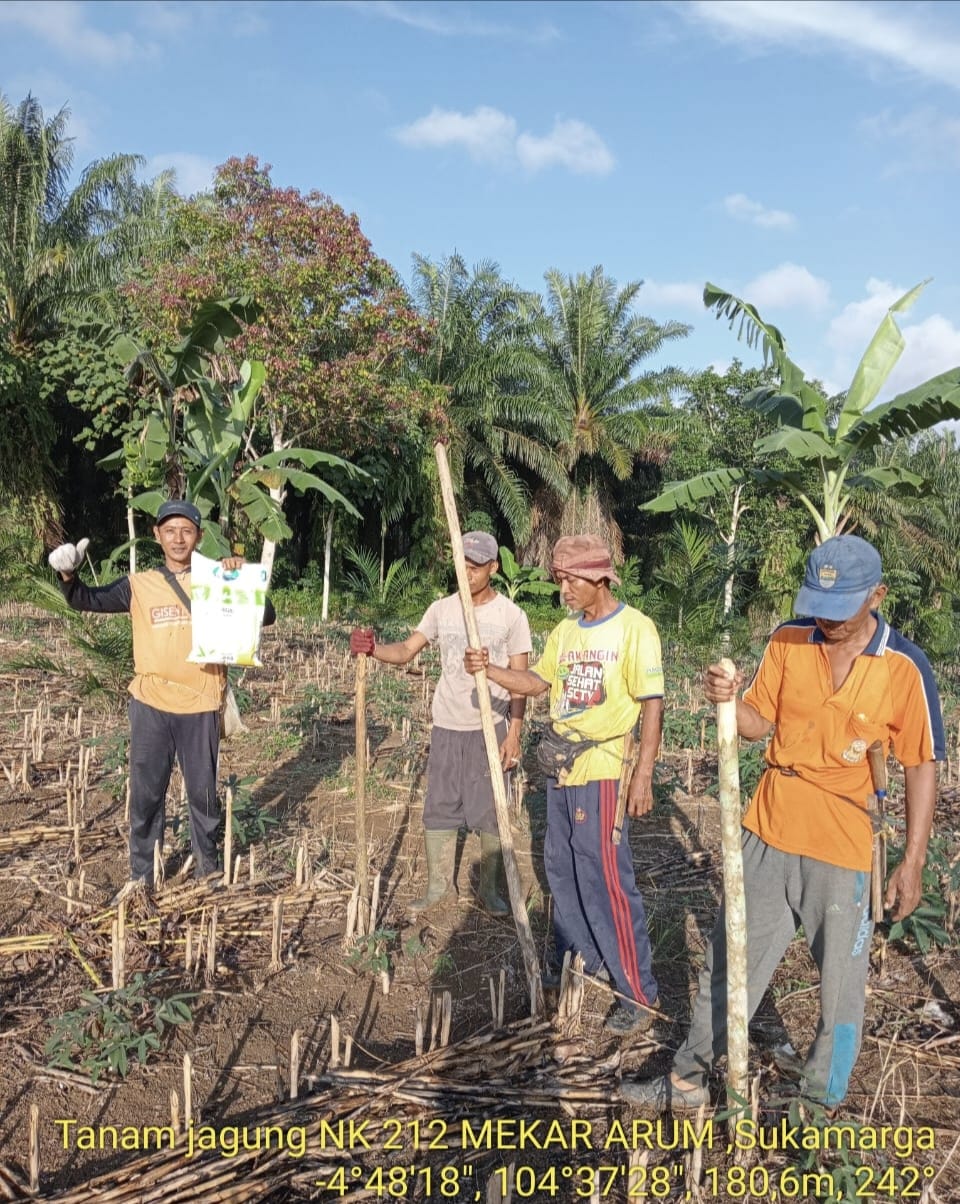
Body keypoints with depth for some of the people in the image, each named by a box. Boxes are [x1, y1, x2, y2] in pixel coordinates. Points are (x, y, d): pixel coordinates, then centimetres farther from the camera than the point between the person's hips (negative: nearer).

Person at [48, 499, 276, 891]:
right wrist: (68, 574, -20)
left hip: (200, 707, 0)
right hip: (150, 705, 1)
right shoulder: (139, 585, 3)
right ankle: (141, 876, 27)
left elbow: (266, 616, -2)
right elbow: (86, 600, 1)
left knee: (203, 791, 13)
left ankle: (207, 867, 33)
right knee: (146, 793, 11)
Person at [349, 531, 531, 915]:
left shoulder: (511, 615, -6)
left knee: (491, 812, 6)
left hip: (491, 729, -3)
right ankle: (438, 885, 24)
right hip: (446, 728, 3)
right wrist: (372, 649, -20)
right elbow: (405, 651, 1)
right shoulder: (442, 609, 3)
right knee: (438, 809, 9)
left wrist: (514, 733, -11)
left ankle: (490, 888, 22)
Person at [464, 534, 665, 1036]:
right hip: (561, 768, 8)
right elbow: (538, 682, 18)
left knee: (607, 880, -7)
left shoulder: (634, 628, -11)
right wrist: (489, 670, 2)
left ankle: (638, 993, 5)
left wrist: (643, 775, -17)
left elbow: (652, 705, -13)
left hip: (602, 771, -8)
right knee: (562, 871, 17)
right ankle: (579, 960, 34)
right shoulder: (565, 631, 10)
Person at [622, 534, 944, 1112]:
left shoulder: (905, 667, -12)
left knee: (841, 984, 11)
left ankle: (823, 1099, 33)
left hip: (844, 847, -3)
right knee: (730, 961, 15)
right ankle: (690, 1078, 32)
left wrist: (913, 862, -7)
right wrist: (730, 701, -19)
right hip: (768, 831, 3)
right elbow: (761, 723, 3)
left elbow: (922, 766, -6)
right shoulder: (788, 640, -4)